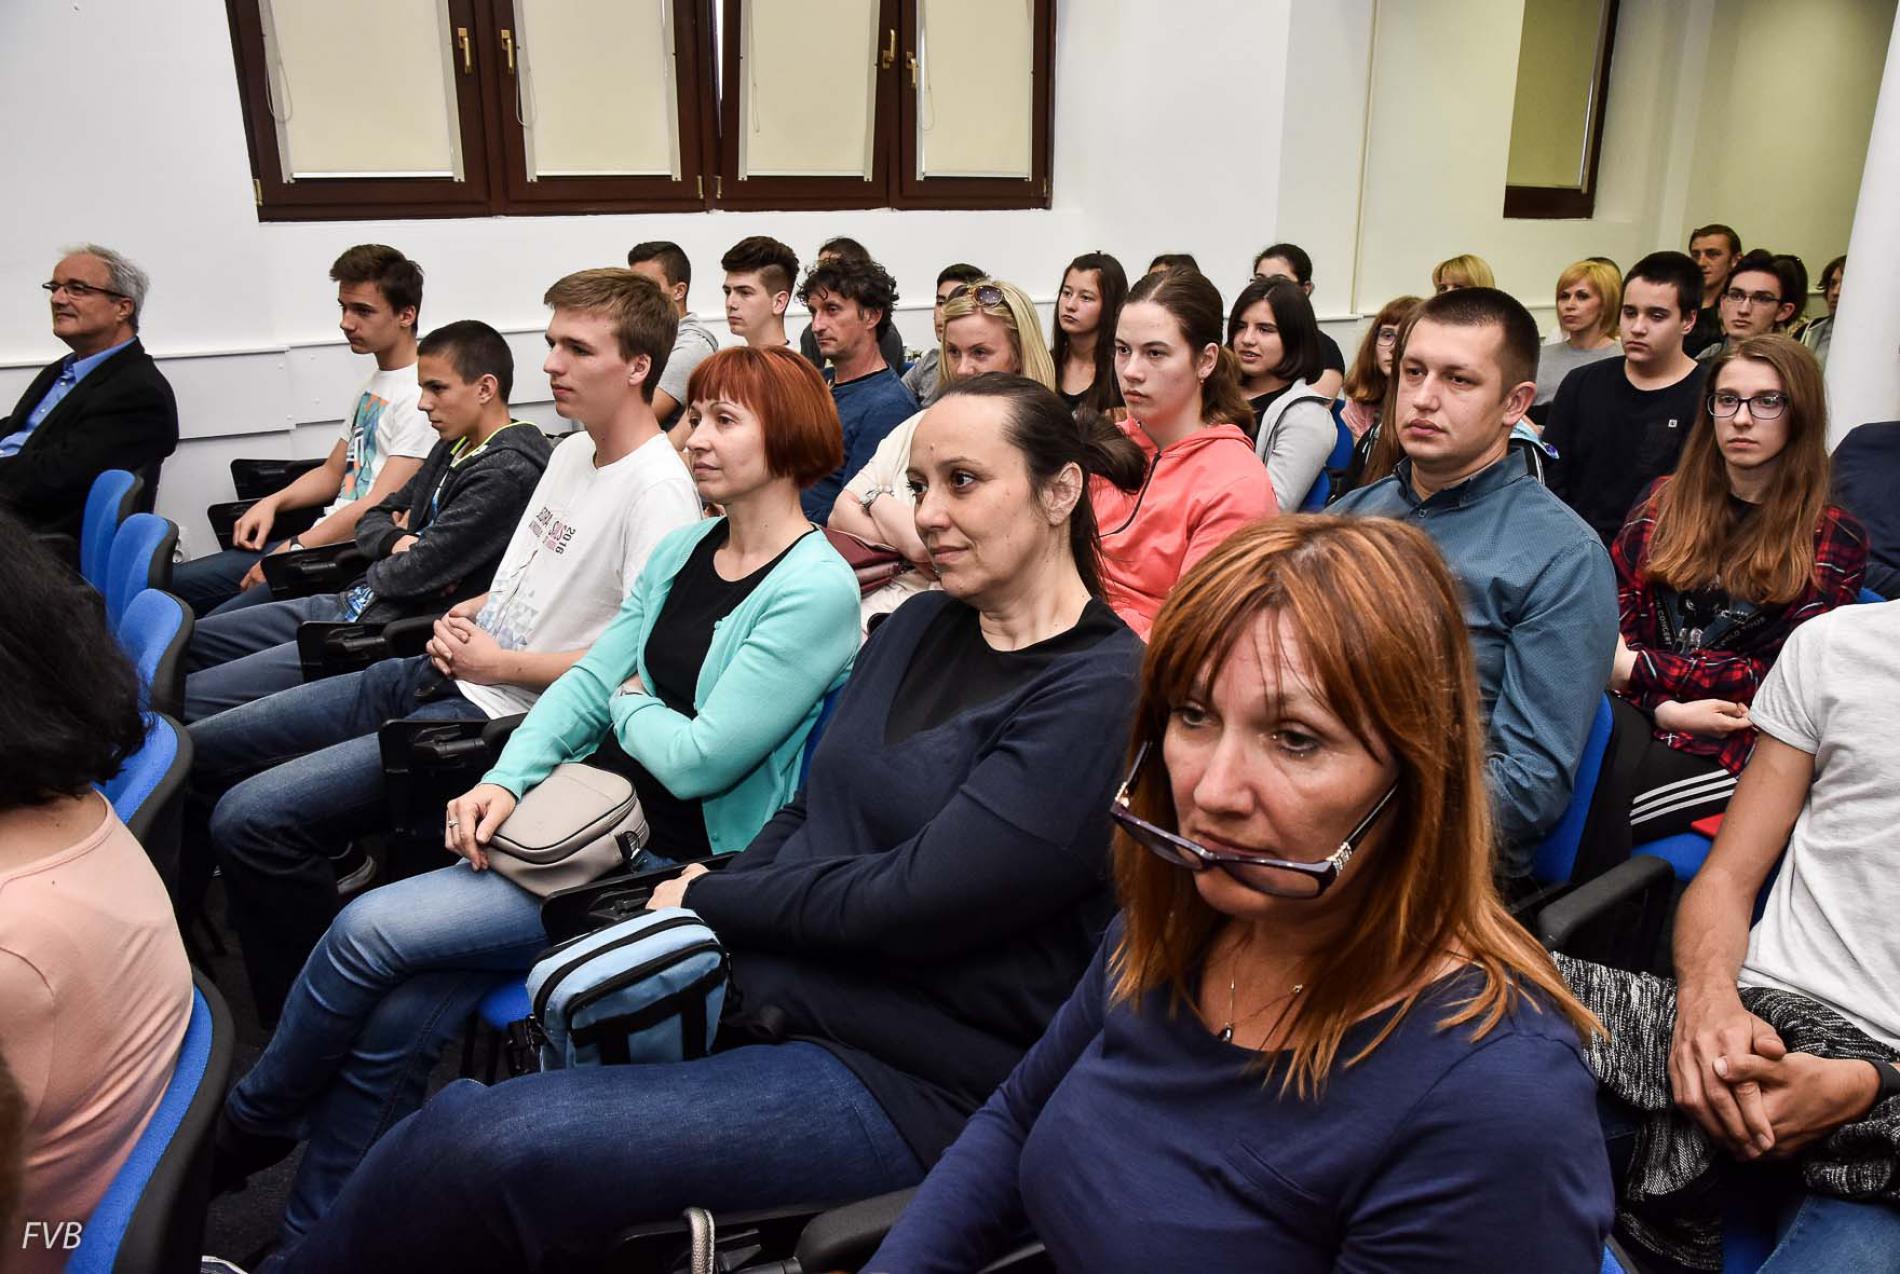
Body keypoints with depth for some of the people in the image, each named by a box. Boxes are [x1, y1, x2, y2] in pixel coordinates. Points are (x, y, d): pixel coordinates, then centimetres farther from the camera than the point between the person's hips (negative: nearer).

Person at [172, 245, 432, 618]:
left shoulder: (421, 395, -13)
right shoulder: (375, 383, 19)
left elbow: (381, 506, -18)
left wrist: (293, 552, -14)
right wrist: (273, 502, 9)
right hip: (323, 539, 10)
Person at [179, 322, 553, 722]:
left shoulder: (509, 471, -19)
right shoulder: (454, 447, 13)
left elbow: (417, 572, -22)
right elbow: (373, 519, 20)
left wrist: (377, 571, 2)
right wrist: (397, 542, -4)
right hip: (358, 600, 10)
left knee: (189, 698, -11)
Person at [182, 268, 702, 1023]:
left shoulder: (658, 491, -17)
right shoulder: (572, 451, 13)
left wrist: (498, 663, -14)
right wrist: (461, 617, 4)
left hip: (498, 717, -10)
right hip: (437, 677, 10)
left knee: (250, 818, -19)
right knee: (198, 754, 11)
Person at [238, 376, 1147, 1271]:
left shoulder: (1098, 692, -15)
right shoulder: (920, 626, 9)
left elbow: (909, 901, -19)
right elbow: (809, 812, 12)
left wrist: (709, 898, -6)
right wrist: (707, 915, -5)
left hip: (903, 1075, -7)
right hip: (754, 981, 7)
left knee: (492, 1143, -18)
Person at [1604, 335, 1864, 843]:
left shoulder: (1834, 538, 6)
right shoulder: (1666, 499, 14)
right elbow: (1612, 607, 5)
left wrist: (1640, 669, -11)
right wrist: (1664, 704, -13)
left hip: (1737, 742, -2)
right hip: (1637, 709, 3)